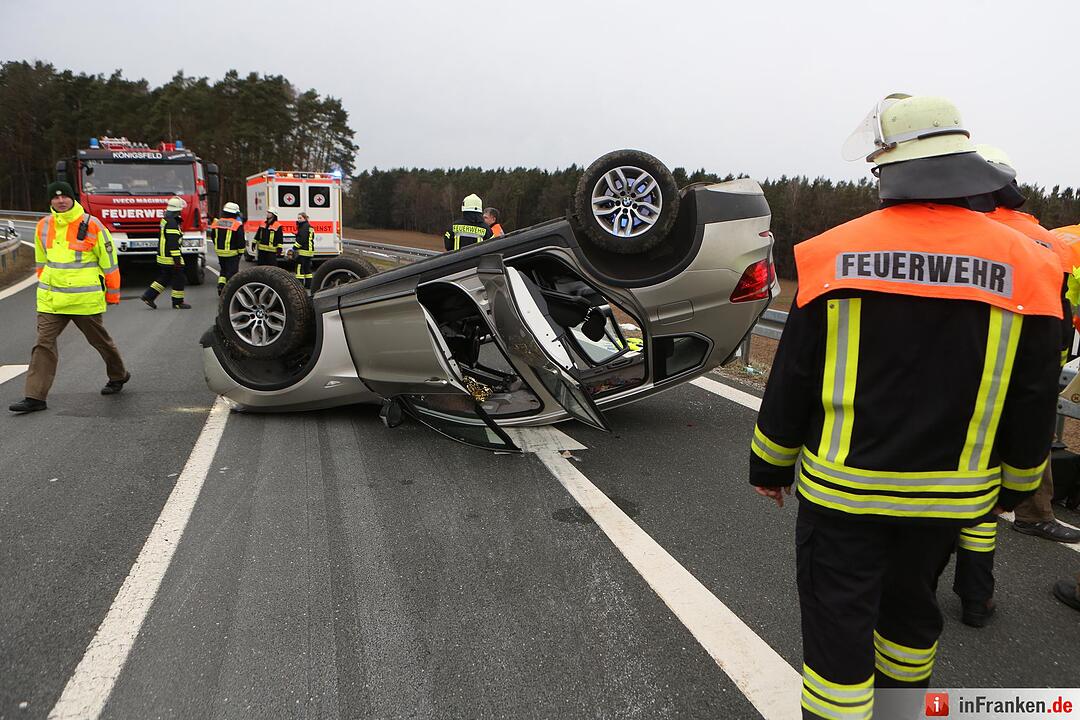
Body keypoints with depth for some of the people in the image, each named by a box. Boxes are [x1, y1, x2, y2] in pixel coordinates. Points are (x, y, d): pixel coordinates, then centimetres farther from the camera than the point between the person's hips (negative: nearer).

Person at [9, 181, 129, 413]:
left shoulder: (92, 226, -8)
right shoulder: (43, 226, 6)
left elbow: (109, 262, -2)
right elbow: (41, 261, 19)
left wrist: (112, 294, 1)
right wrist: (45, 286, 21)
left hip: (85, 299, -4)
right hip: (50, 299, 4)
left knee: (100, 341, 12)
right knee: (44, 344, -3)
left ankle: (119, 375, 36)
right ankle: (35, 397, -2)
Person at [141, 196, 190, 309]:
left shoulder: (165, 219, 15)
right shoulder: (172, 222, -19)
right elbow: (173, 242, -24)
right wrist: (177, 257, -23)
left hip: (163, 255, 10)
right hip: (170, 257, -10)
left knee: (164, 278, 17)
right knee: (178, 278, -1)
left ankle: (149, 296, 14)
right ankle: (178, 302, 5)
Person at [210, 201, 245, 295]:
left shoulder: (217, 223, 4)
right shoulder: (237, 225, -13)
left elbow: (213, 237, 14)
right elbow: (240, 240, -13)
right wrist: (241, 251, -2)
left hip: (219, 252, 6)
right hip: (232, 253, -6)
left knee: (224, 270, 24)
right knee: (232, 272, 1)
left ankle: (221, 285, 10)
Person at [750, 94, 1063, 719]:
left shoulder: (835, 253, -14)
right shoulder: (1026, 266, -8)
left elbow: (792, 378, -8)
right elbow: (1034, 401, 0)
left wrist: (770, 464, 5)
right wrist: (1015, 483, 16)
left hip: (842, 484, -3)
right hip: (950, 495, 4)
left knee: (838, 618, 10)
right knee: (911, 603, 26)